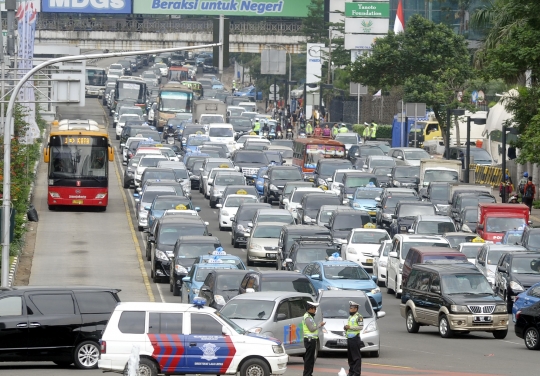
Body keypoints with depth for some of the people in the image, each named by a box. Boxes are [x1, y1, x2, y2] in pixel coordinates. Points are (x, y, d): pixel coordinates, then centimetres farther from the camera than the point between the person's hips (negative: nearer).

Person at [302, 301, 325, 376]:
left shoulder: (310, 317, 19)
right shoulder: (307, 317, -15)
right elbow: (312, 328, -20)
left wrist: (319, 325, 13)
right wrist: (319, 325, -10)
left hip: (312, 340, 11)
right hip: (309, 339, -11)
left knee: (311, 358, 13)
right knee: (309, 358, -9)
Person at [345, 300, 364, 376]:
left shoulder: (359, 317, -8)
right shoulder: (350, 317, 20)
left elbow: (361, 327, -17)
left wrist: (350, 327, -18)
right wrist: (346, 327, 10)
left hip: (355, 338, -9)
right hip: (349, 338, 9)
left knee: (356, 356, -8)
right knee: (350, 356, 11)